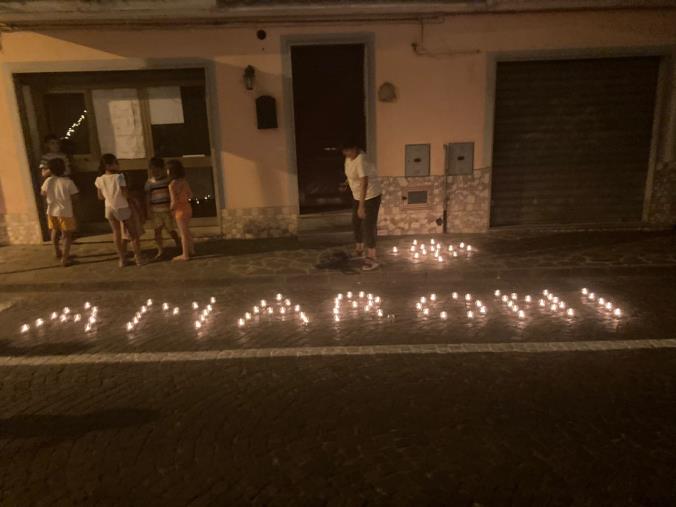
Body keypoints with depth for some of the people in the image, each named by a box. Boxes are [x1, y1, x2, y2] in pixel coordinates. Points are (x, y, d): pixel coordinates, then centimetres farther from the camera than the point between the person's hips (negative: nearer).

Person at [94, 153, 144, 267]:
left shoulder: (99, 180, -5)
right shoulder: (119, 177, -21)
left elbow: (101, 197, 4)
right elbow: (125, 194, -20)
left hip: (110, 209, 4)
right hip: (123, 208, -4)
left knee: (116, 233, 14)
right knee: (133, 232, 10)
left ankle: (122, 259, 17)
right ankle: (138, 258, 12)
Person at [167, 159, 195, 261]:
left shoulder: (172, 184, -19)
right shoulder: (184, 181, 2)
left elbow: (174, 201, -21)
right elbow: (190, 195, 9)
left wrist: (171, 208, -4)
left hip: (180, 210, -8)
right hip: (187, 207, 8)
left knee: (183, 233, 2)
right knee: (186, 231, 23)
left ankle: (185, 255, 10)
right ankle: (191, 250, 34)